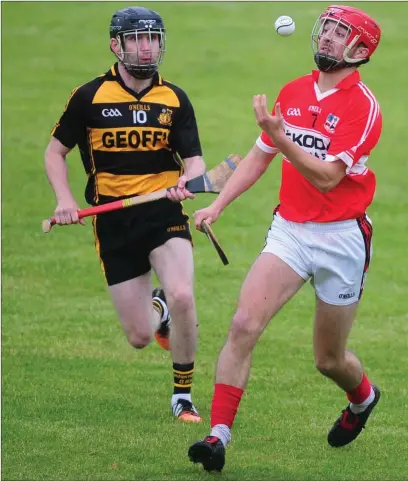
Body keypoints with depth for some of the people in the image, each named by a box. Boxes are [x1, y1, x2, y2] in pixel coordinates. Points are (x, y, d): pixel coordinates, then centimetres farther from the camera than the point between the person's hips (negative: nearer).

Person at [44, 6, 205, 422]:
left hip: (164, 214, 0)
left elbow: (194, 160, 0)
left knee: (182, 296, -27)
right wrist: (65, 199, -7)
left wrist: (187, 181, -23)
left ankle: (183, 395, -7)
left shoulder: (175, 100, 4)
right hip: (114, 222, 0)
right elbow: (55, 151, 8)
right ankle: (156, 307, 40)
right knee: (139, 337, -1)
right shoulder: (89, 97, 0)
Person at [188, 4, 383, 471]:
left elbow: (327, 176, -23)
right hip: (289, 230, 4)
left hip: (341, 239, -4)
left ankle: (363, 397, 46)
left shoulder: (362, 107, -12)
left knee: (329, 359, 10)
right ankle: (218, 435, -19)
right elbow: (259, 156, 19)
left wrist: (280, 136, -34)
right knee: (244, 324, -19)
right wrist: (218, 204, 9)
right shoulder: (292, 92, 7)